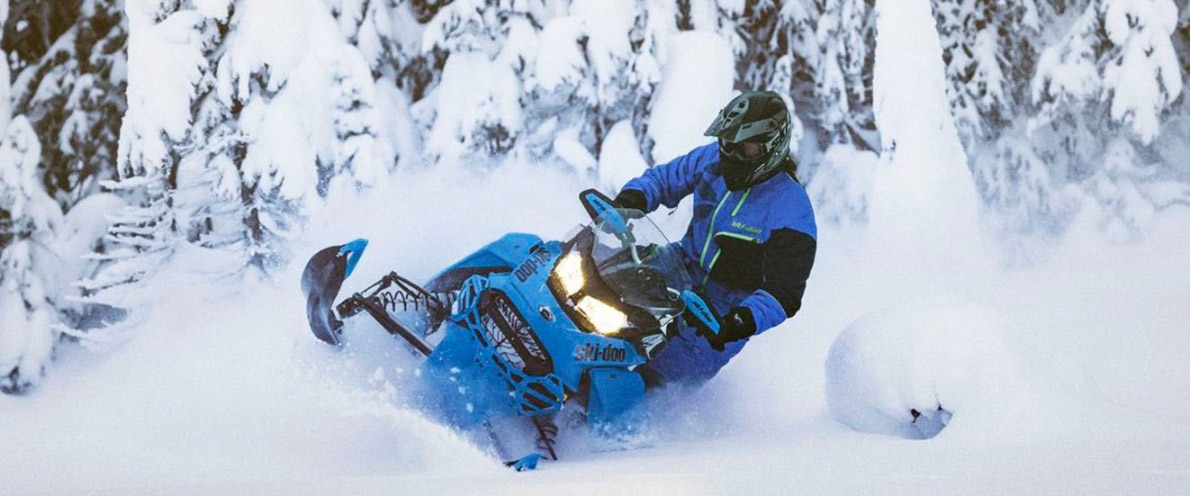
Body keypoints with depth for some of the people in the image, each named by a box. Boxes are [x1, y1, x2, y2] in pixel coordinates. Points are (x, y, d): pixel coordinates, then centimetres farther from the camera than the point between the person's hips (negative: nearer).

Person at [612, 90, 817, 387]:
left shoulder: (791, 211, -20)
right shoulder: (713, 160, -3)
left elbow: (784, 295, -22)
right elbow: (663, 178, 13)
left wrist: (746, 320, -41)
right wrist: (633, 198, -11)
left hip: (724, 316, -6)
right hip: (680, 274, 6)